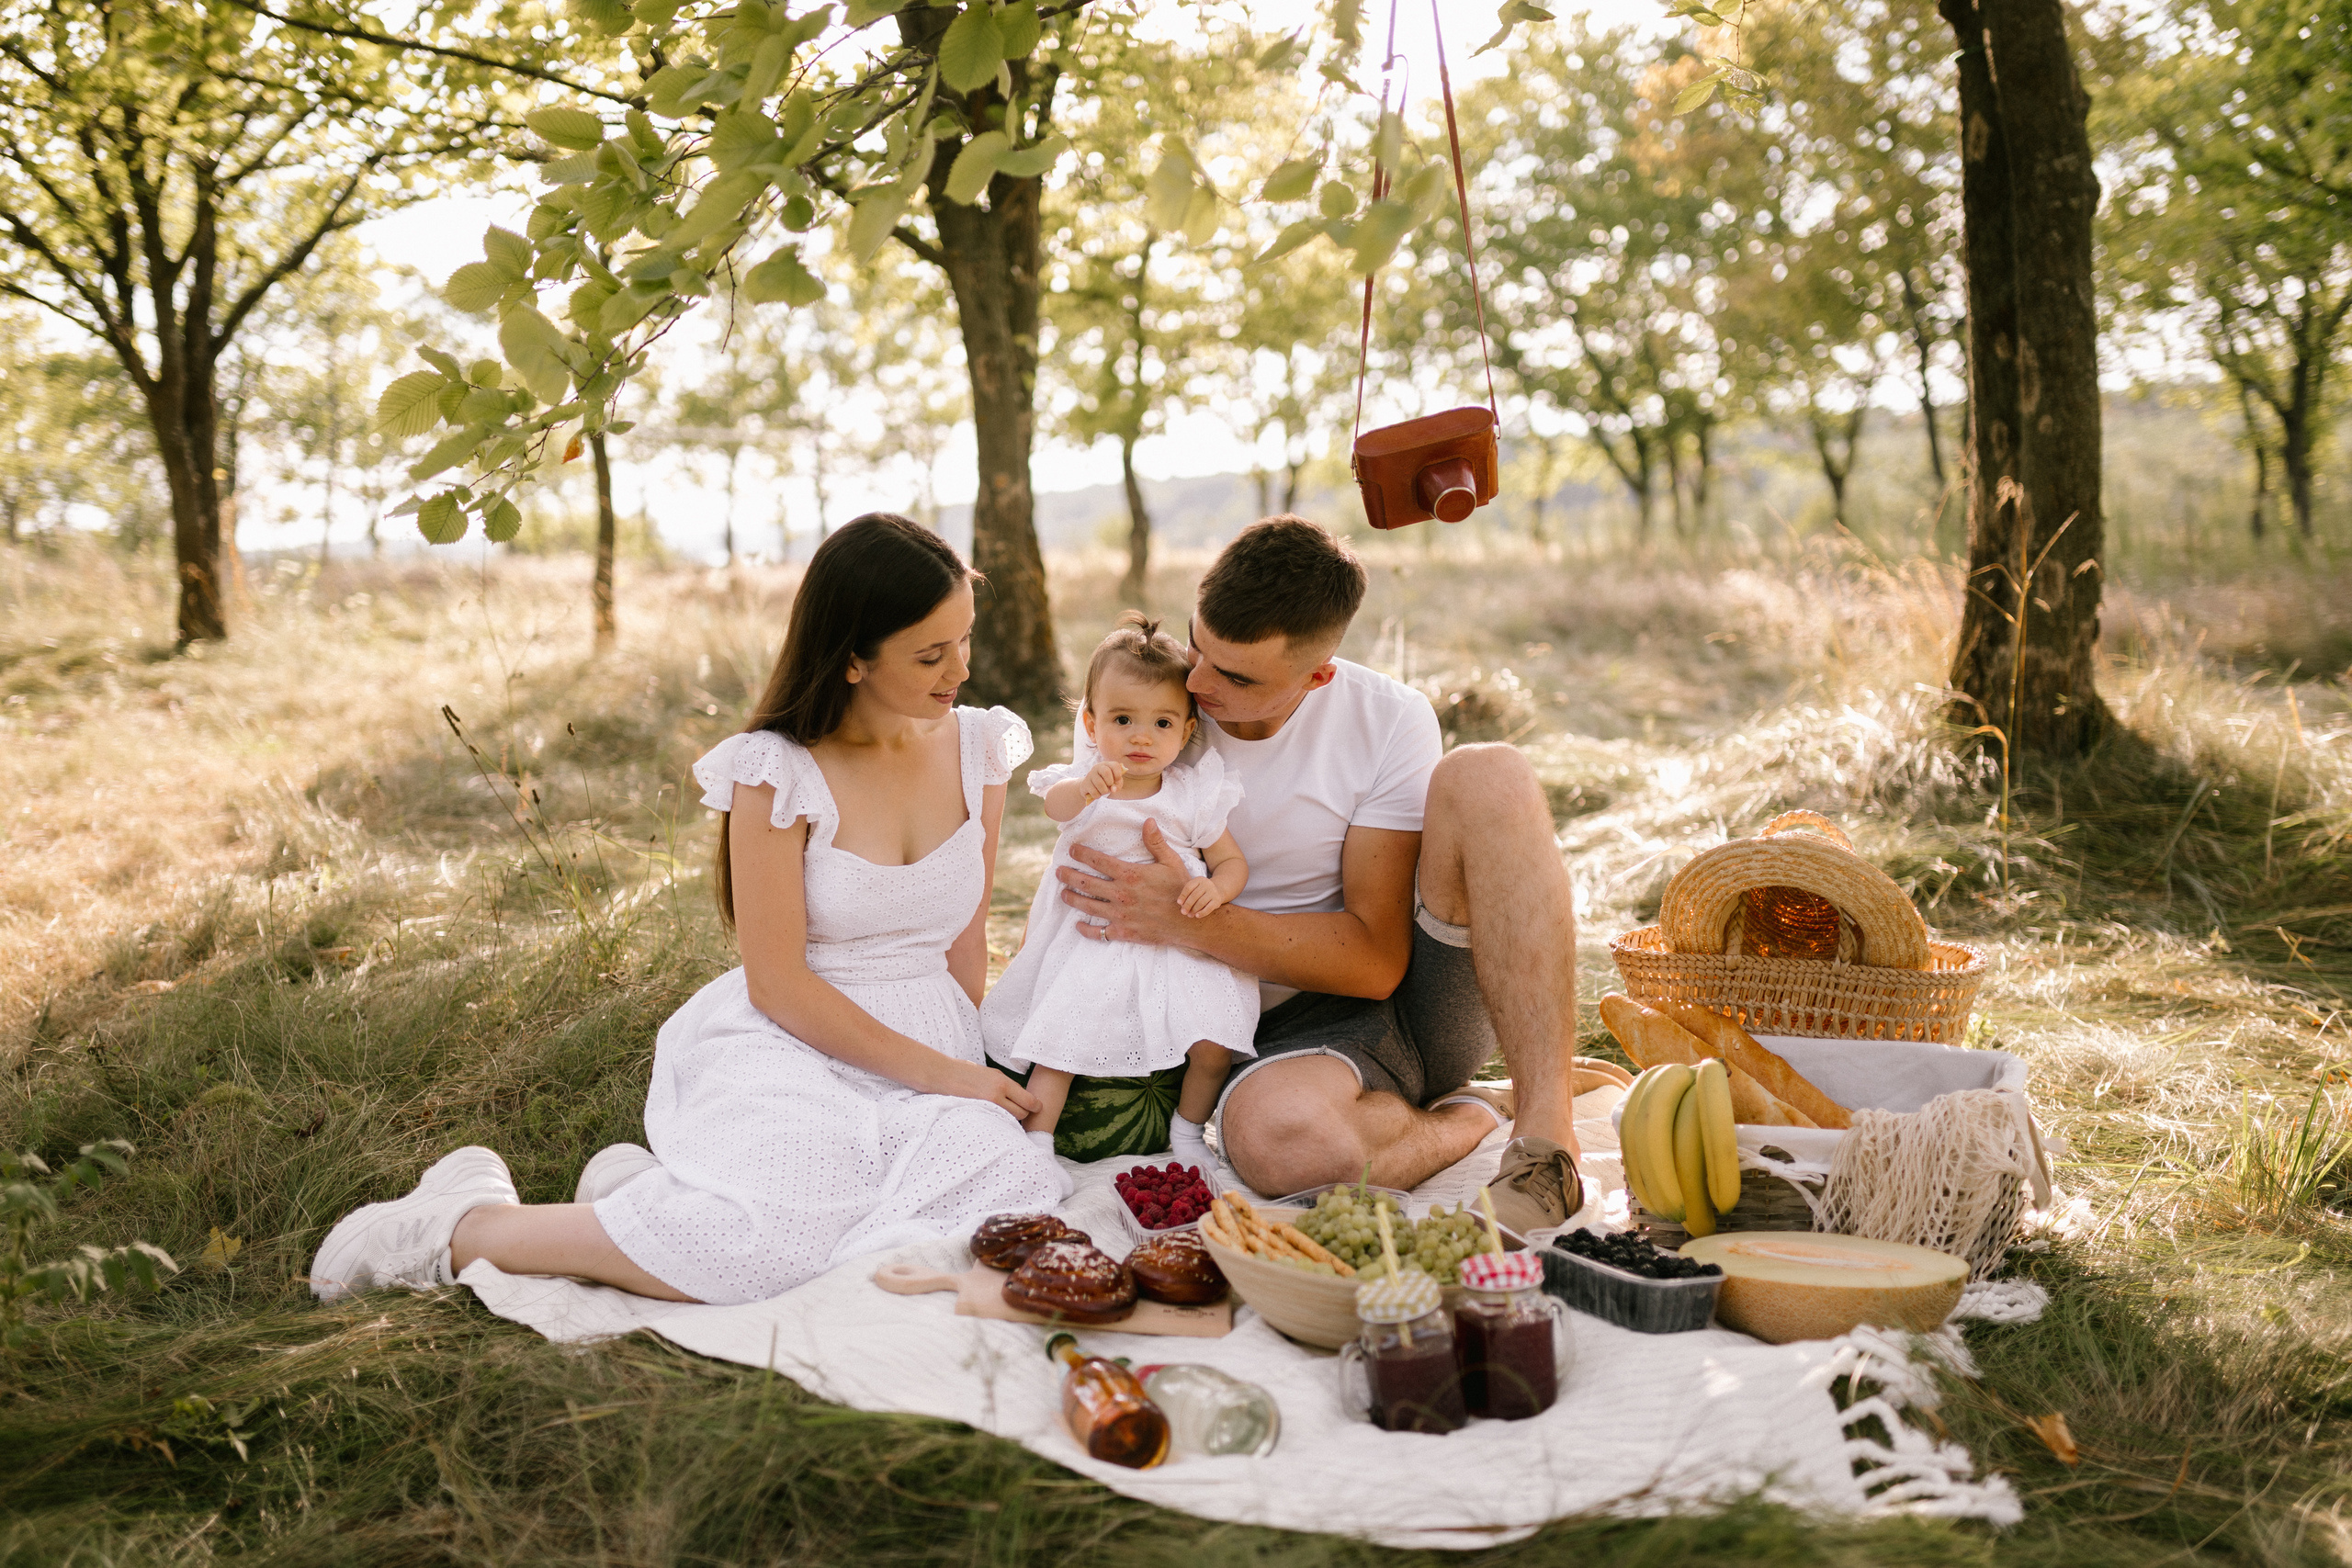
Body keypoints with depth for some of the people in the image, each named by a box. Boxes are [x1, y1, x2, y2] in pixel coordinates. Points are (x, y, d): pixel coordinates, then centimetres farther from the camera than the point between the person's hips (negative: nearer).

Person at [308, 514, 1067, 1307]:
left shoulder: (980, 747, 7)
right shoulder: (778, 772, -9)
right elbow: (777, 983, -12)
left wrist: (974, 1075, 3)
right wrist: (943, 1073, -13)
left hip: (933, 1053, 6)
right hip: (788, 1049, -6)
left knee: (1018, 1193, -29)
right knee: (760, 1247, -37)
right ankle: (467, 1224, -8)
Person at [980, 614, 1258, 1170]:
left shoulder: (1193, 792, 0)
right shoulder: (1086, 778, -5)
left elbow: (1233, 861, 6)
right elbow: (1056, 805, -29)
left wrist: (1214, 887, -18)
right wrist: (1086, 786, -54)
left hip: (1175, 943, 1)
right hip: (1090, 943, 0)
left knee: (1214, 1043, -12)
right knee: (1057, 1039, -11)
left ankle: (1187, 1130, 12)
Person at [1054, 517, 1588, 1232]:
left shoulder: (1389, 721, -9)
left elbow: (1378, 958, -15)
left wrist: (1188, 920, -25)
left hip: (1422, 993, 1)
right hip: (1291, 1031, 0)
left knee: (1488, 776, -27)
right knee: (1270, 1132, -40)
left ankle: (1546, 1126, -28)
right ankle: (1475, 1115, -8)